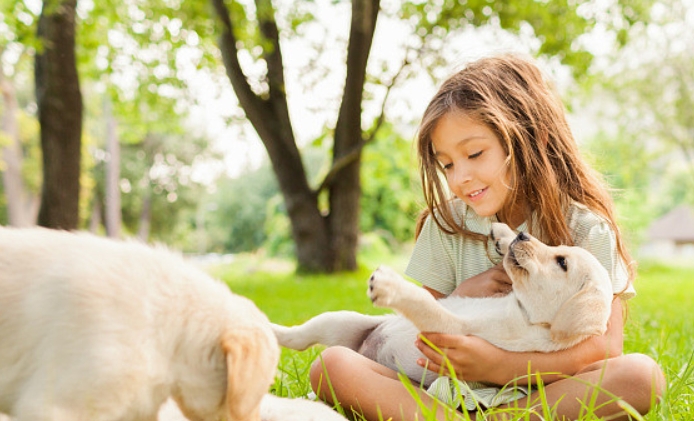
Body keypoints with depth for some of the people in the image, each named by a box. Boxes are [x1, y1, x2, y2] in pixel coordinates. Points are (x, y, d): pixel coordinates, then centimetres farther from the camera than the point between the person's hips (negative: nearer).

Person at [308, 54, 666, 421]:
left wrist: (499, 366, -25)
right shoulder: (446, 223, 5)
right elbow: (416, 331, 8)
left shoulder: (585, 227, -3)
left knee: (642, 374, -31)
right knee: (332, 366, -20)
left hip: (549, 391, -1)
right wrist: (461, 297, -12)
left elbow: (605, 345, -12)